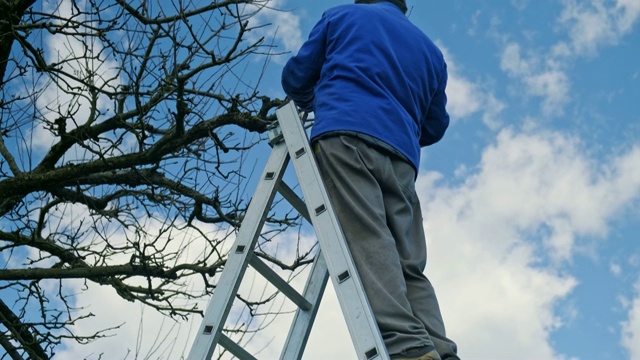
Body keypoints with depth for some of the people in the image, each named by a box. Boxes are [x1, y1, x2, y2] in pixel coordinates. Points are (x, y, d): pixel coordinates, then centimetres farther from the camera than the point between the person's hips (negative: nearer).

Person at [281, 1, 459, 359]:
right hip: (401, 158, 4)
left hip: (345, 133, -4)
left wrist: (318, 102, 47)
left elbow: (295, 79, 25)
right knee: (410, 265, -1)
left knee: (367, 240, -19)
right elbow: (436, 126, 33)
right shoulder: (431, 50, 32)